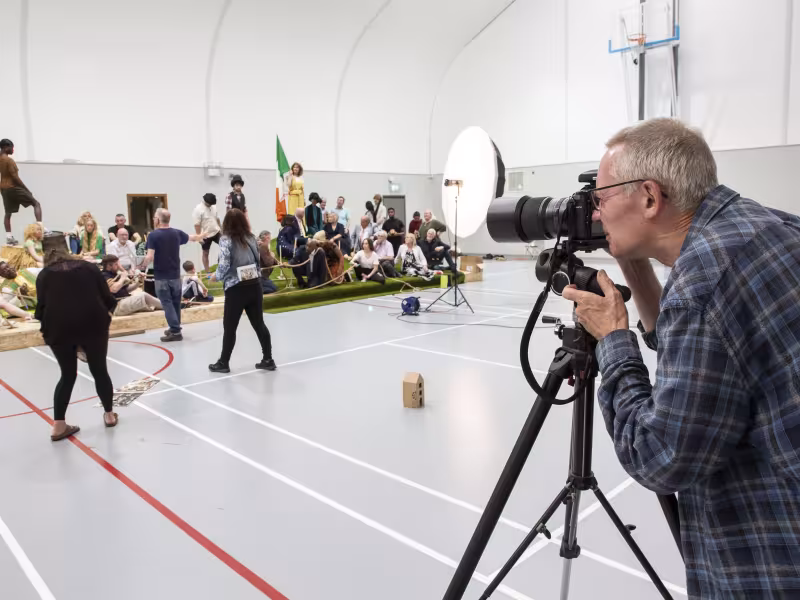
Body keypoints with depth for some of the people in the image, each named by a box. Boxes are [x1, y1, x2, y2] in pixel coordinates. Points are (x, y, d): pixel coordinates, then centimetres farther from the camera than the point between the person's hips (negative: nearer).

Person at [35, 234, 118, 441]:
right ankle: (109, 414, 23)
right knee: (99, 370, 13)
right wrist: (106, 311, 24)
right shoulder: (88, 267, 7)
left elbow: (41, 307, 0)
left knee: (68, 375, 13)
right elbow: (107, 298, 4)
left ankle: (59, 426, 12)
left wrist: (48, 323, 18)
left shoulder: (45, 275, 6)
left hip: (59, 328, 1)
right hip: (92, 323, -1)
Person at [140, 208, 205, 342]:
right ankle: (174, 328, 26)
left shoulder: (153, 235, -12)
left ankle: (175, 331, -6)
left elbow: (150, 257, -20)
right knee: (176, 302, 15)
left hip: (161, 276, -5)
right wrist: (200, 237, 45)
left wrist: (143, 266, -1)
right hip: (175, 275, 5)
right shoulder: (177, 233, 3)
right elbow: (192, 238, 24)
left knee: (167, 303, -1)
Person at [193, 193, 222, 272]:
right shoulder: (198, 209, -17)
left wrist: (221, 228, 16)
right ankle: (207, 272, 14)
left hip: (216, 232, 5)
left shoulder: (213, 206, 3)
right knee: (205, 253, 6)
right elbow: (197, 225, -19)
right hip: (205, 236, -5)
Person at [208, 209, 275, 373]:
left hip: (236, 289, -5)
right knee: (259, 324, 12)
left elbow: (224, 266, -11)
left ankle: (223, 363, 19)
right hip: (254, 286, 5)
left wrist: (216, 277, 7)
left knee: (229, 327, 8)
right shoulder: (251, 238, 8)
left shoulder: (226, 239, -8)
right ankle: (268, 360, 15)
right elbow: (258, 261, 9)